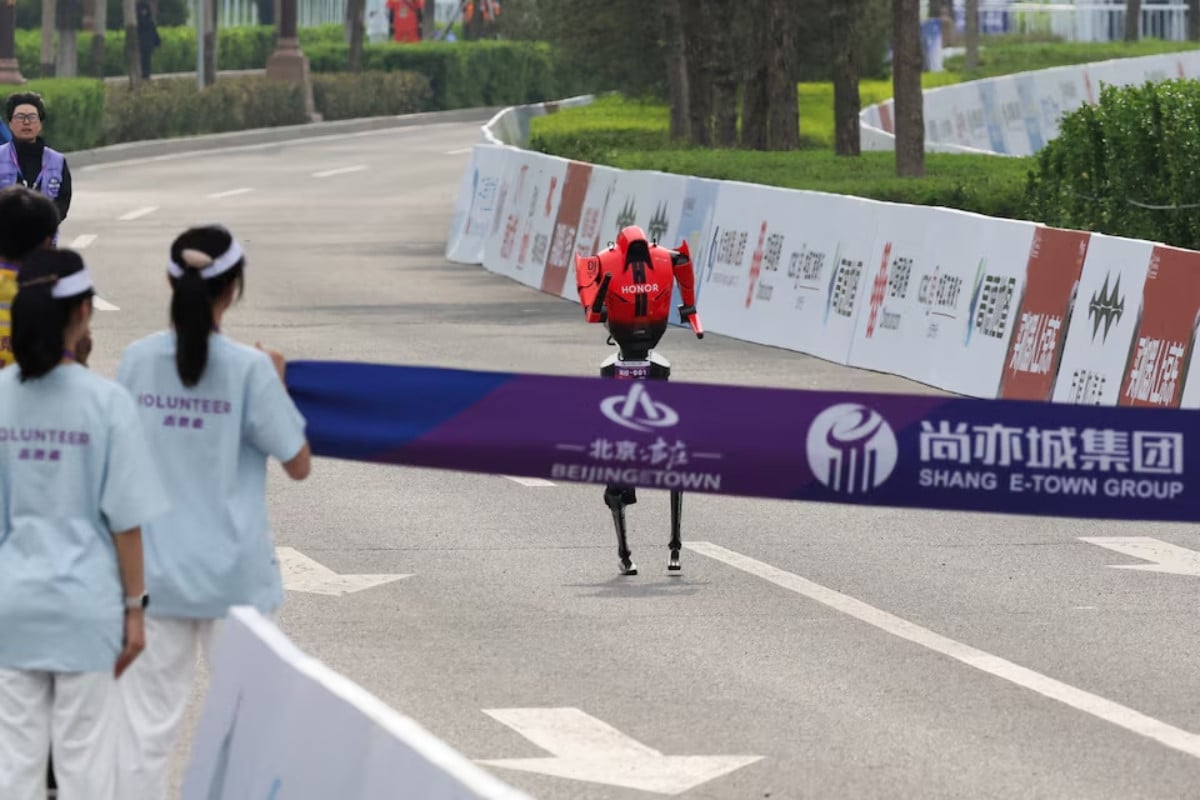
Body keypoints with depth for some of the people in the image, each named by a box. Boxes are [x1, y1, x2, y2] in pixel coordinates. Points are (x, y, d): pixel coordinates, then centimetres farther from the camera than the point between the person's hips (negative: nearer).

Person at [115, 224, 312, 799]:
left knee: (147, 723, 6)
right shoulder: (248, 369, -12)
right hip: (232, 573, -2)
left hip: (155, 572, 3)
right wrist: (278, 384, 5)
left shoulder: (136, 361, -3)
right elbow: (298, 464, -6)